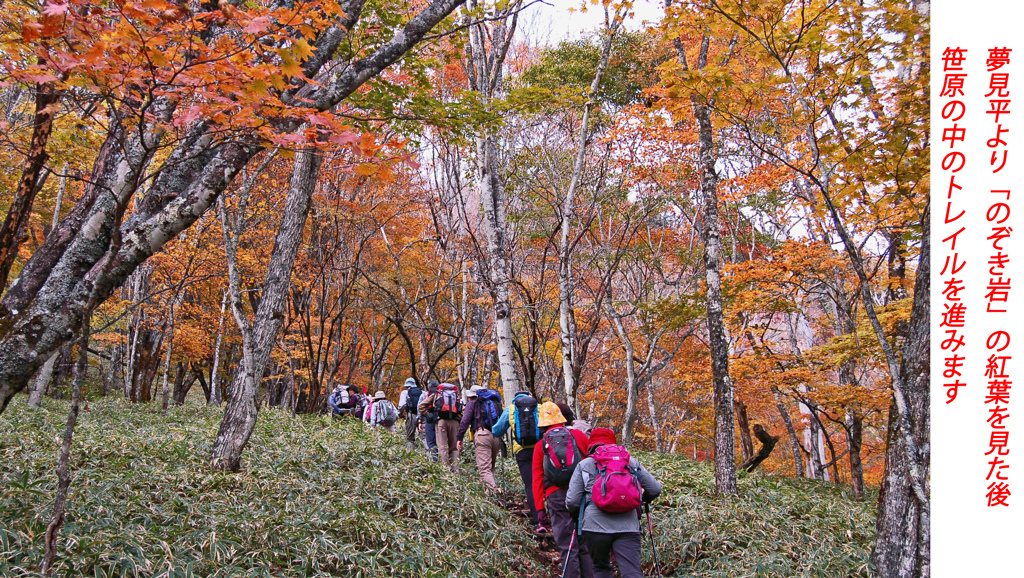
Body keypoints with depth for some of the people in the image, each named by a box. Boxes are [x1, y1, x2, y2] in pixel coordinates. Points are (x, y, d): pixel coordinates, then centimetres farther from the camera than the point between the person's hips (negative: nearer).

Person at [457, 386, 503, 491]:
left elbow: (465, 421, 3)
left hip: (482, 434, -5)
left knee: (484, 468, -10)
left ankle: (493, 491, -24)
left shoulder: (472, 403, 13)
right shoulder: (495, 402, 28)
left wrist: (460, 438, 4)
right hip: (497, 435, 5)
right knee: (491, 467, 16)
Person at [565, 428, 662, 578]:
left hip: (595, 525, 0)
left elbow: (572, 501, 5)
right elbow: (655, 489, 17)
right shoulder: (632, 462, 17)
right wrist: (643, 498, 38)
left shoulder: (584, 465, 12)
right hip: (628, 526, 1)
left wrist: (576, 514, 27)